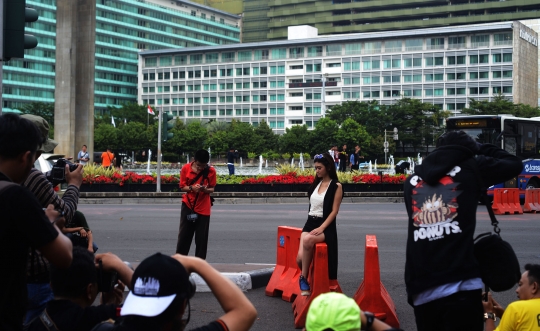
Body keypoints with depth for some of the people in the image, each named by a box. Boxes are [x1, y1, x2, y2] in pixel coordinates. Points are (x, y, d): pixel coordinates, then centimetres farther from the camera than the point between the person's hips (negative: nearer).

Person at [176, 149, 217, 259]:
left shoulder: (211, 171, -9)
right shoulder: (185, 168, -9)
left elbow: (212, 189, -1)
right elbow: (182, 187, -2)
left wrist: (206, 190, -23)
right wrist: (191, 188, -23)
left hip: (203, 208, 0)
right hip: (188, 206, 0)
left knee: (201, 238, 1)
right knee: (183, 236, 5)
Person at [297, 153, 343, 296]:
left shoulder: (336, 186, -4)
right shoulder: (316, 184, 13)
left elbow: (334, 211, -10)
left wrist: (321, 228, -20)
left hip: (325, 226, -5)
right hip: (310, 223, 5)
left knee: (308, 240, -37)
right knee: (300, 258, -17)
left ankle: (303, 279, -20)